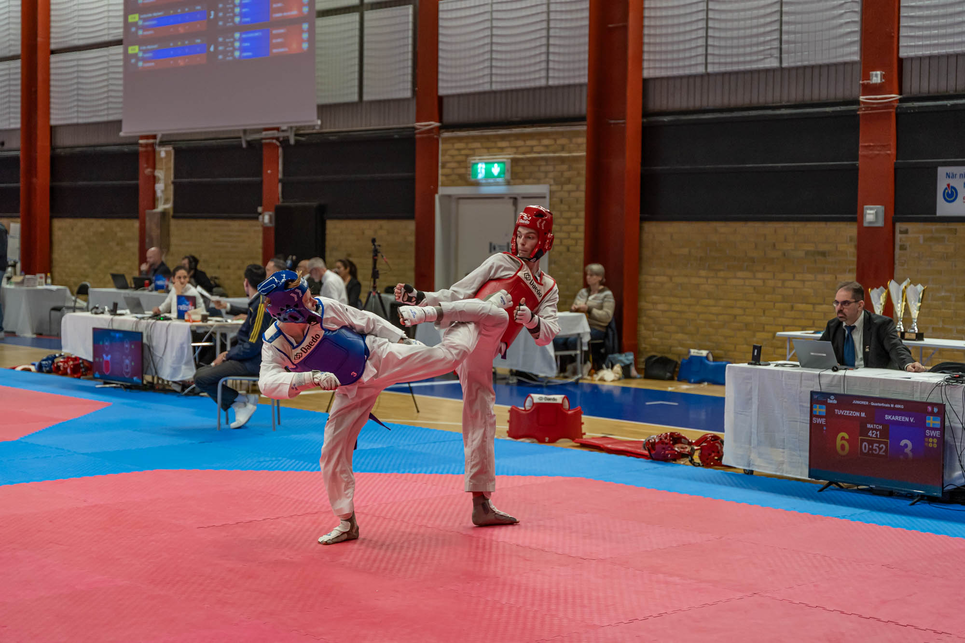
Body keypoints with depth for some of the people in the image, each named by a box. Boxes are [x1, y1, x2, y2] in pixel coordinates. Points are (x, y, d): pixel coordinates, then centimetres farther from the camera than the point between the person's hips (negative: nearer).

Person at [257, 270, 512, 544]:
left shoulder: (324, 308, -22)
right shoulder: (274, 345, -22)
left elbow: (365, 320, -7)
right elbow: (268, 382, -38)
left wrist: (402, 339, 1)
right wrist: (311, 377, -53)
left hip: (380, 358, -1)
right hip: (352, 391, 1)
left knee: (448, 355, -3)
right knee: (333, 452, -2)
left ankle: (484, 315, 25)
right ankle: (347, 522, 14)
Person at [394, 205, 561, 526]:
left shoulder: (548, 288, 23)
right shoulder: (501, 262, 14)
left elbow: (548, 334, 9)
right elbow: (458, 294, 10)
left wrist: (533, 322, -13)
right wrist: (418, 296, -2)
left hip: (480, 357, 4)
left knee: (481, 420, 4)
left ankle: (482, 505, 7)